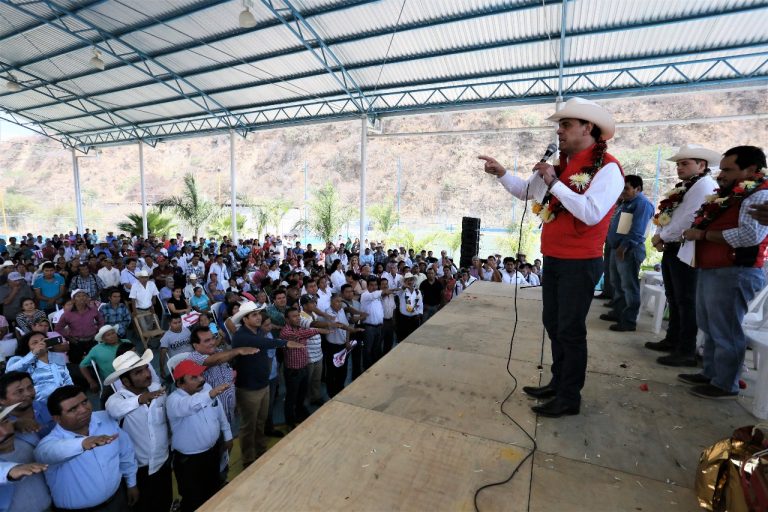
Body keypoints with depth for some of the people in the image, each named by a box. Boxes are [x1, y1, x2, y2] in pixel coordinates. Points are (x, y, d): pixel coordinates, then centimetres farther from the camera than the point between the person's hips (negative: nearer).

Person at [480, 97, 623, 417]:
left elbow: (591, 214, -26)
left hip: (580, 264, -8)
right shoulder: (560, 164, 11)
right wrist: (502, 174, 5)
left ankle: (570, 398, 18)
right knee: (553, 324, 17)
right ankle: (559, 382, 34)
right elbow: (526, 192, 19)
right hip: (552, 259, 8)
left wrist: (554, 183, -23)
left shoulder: (607, 168, -14)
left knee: (570, 330, 2)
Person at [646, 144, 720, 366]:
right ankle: (672, 340, 29)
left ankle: (687, 351, 3)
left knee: (685, 301, -5)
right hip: (673, 248, 10)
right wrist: (660, 236, -1)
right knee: (673, 298, 17)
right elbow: (668, 215, 16)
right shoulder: (685, 186, 19)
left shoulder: (704, 185, -11)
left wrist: (661, 236, -10)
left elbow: (687, 220, -21)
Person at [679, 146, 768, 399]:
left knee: (725, 331, 0)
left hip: (733, 274, -10)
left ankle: (725, 384, 14)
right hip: (710, 271, 10)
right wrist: (695, 232, 4)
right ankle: (710, 373, 32)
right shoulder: (729, 196, 17)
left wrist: (703, 234, -16)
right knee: (709, 328, 18)